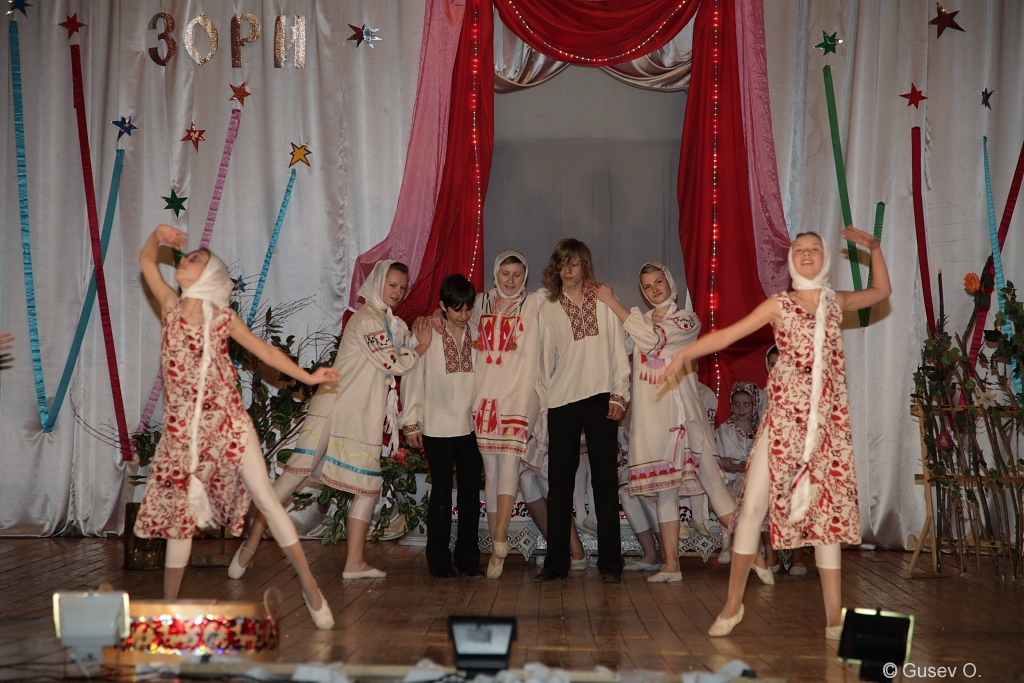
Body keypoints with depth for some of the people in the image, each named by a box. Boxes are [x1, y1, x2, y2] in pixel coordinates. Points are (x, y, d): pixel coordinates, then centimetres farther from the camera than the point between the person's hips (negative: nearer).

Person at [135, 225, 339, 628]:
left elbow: (264, 351, 3)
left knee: (266, 500, -3)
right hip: (183, 430, 2)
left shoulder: (223, 317, 0)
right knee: (179, 513, 9)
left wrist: (307, 377, -3)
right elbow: (146, 260, 11)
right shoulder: (171, 307, 5)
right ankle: (169, 604, 21)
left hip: (228, 423, -2)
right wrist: (158, 235, -8)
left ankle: (309, 585, 4)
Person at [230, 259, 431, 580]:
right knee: (295, 473, -9)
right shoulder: (366, 319, -10)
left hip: (365, 419, 9)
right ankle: (250, 545, -4)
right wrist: (422, 346, 0)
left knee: (368, 485, 6)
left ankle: (354, 562, 12)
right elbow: (394, 364, -14)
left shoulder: (395, 325, 17)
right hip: (333, 408, -9)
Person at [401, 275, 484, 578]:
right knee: (441, 493, 2)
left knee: (471, 491, 6)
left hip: (471, 426, 3)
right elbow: (412, 377, -2)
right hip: (438, 426, -3)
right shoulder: (428, 334, -5)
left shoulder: (478, 335, 3)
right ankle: (439, 560, 12)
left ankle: (468, 558, 17)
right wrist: (411, 422, -3)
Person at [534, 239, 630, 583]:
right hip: (562, 401, 2)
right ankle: (556, 561, 9)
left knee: (605, 480, 0)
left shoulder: (604, 302, 5)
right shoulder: (548, 307, 10)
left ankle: (610, 562, 5)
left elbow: (618, 349, 3)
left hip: (600, 399, -2)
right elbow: (545, 357, 12)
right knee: (560, 481, 3)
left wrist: (619, 394, -4)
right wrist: (543, 398, 7)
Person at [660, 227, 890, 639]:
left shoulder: (837, 303, 10)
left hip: (827, 423, 2)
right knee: (753, 505, -5)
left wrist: (874, 247, 17)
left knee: (827, 510, 5)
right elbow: (728, 334, -4)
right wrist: (684, 355, -14)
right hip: (783, 419, -2)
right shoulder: (779, 305, 1)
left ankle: (835, 615, 11)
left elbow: (882, 291, 27)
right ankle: (733, 604, 7)